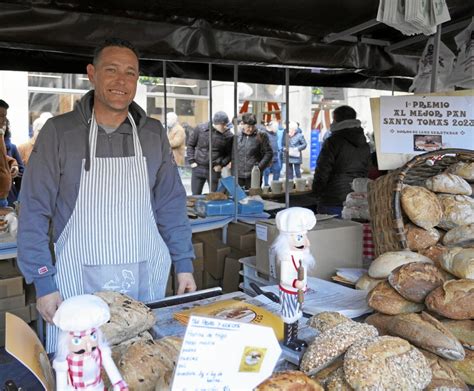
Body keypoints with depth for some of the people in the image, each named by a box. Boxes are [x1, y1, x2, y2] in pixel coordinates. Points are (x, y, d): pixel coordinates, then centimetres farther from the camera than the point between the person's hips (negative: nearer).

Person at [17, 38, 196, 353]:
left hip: (147, 276, 2)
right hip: (80, 279, -2)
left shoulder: (154, 134, 3)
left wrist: (184, 264, 3)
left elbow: (171, 204, 6)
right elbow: (35, 212, -4)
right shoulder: (59, 131, -5)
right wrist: (43, 282, -8)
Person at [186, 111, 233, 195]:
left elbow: (229, 154, 4)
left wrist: (221, 164, -9)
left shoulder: (228, 135, -7)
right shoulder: (200, 129, -4)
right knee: (195, 195, 10)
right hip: (198, 168, 1)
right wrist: (191, 161, 0)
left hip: (214, 170, -1)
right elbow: (190, 145, 7)